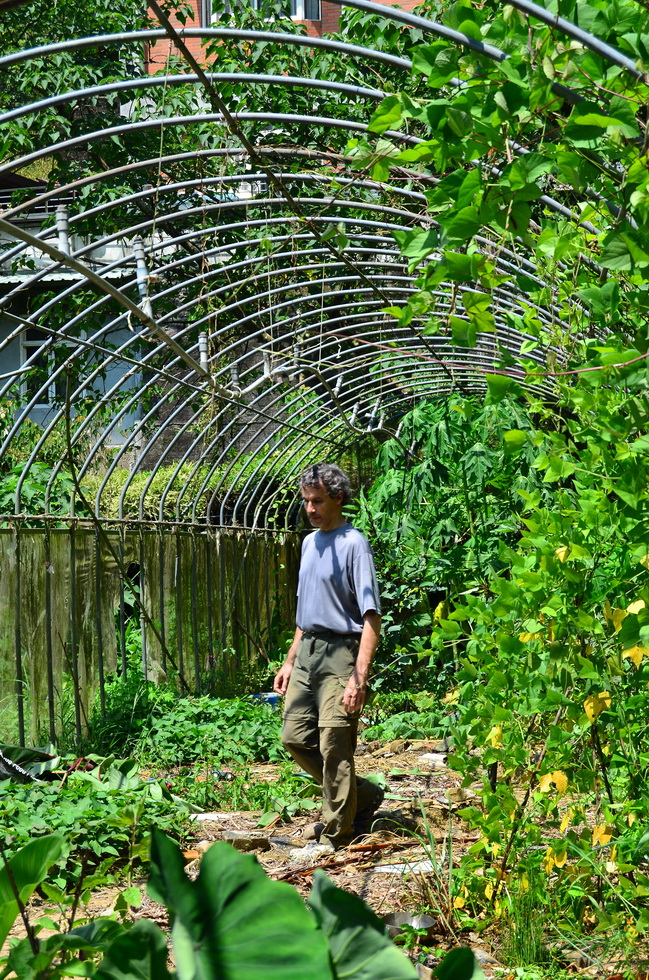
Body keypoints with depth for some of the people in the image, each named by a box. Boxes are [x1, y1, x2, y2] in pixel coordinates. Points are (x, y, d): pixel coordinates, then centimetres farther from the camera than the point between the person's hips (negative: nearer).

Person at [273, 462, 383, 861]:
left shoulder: (353, 544, -12)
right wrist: (290, 660, 20)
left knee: (334, 748, -4)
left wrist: (359, 678, -24)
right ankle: (364, 796, 24)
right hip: (308, 652, 9)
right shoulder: (310, 542, 15)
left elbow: (371, 618, -18)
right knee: (296, 738, 9)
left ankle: (335, 836, 8)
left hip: (340, 654, -9)